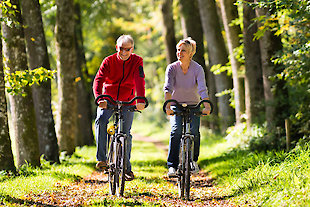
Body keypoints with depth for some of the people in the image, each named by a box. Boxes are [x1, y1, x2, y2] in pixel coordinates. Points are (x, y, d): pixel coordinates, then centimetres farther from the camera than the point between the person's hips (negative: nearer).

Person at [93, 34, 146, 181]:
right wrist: (99, 98, -40)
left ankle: (126, 168, 13)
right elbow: (98, 80, -21)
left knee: (125, 133, -3)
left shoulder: (137, 61, -7)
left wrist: (141, 100, -38)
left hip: (127, 102, 0)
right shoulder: (109, 61, -8)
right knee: (101, 120, -28)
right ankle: (101, 159, -26)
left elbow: (139, 80, -21)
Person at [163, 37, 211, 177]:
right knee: (176, 130, -23)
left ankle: (193, 160, 8)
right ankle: (172, 166, -20)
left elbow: (202, 89, -27)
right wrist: (168, 106, -43)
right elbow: (168, 88, -27)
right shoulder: (172, 68, -13)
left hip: (193, 106, 0)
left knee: (194, 131, -19)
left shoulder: (197, 69, -14)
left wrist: (206, 106, -44)